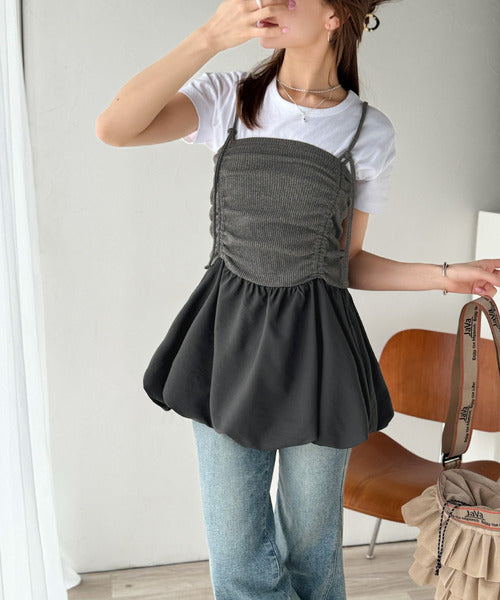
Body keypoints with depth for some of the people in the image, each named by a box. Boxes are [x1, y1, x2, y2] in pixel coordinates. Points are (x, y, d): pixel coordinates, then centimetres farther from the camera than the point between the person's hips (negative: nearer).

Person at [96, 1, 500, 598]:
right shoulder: (229, 98, 2)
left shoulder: (370, 131, 2)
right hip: (228, 343, 1)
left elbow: (347, 262, 8)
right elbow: (113, 128, -15)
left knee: (311, 548, 15)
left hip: (315, 347, 0)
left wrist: (447, 275, -1)